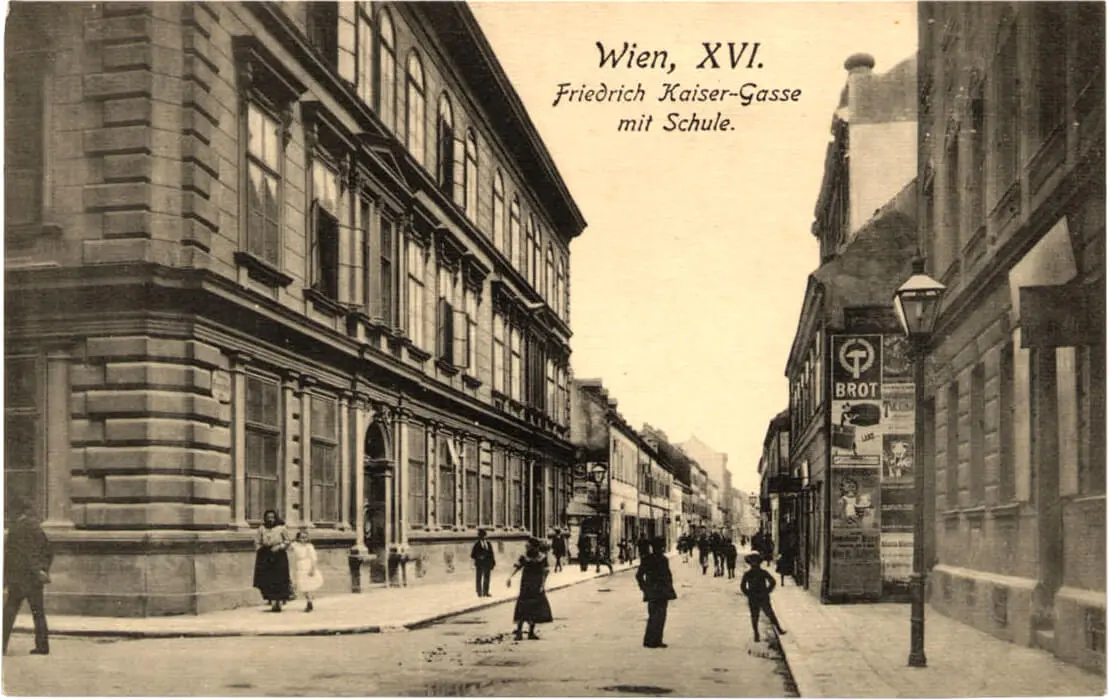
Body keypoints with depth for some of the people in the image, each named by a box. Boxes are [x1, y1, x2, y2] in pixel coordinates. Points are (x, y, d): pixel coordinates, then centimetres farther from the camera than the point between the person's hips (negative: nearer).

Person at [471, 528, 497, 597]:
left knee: (487, 578, 7)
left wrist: (493, 563, 4)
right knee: (479, 578, 2)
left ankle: (485, 592, 14)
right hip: (479, 564, -4)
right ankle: (479, 592, 8)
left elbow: (491, 554, 9)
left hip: (487, 564, 4)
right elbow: (472, 555, -4)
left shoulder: (489, 544, 7)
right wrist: (478, 557, -19)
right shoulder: (477, 545, -4)